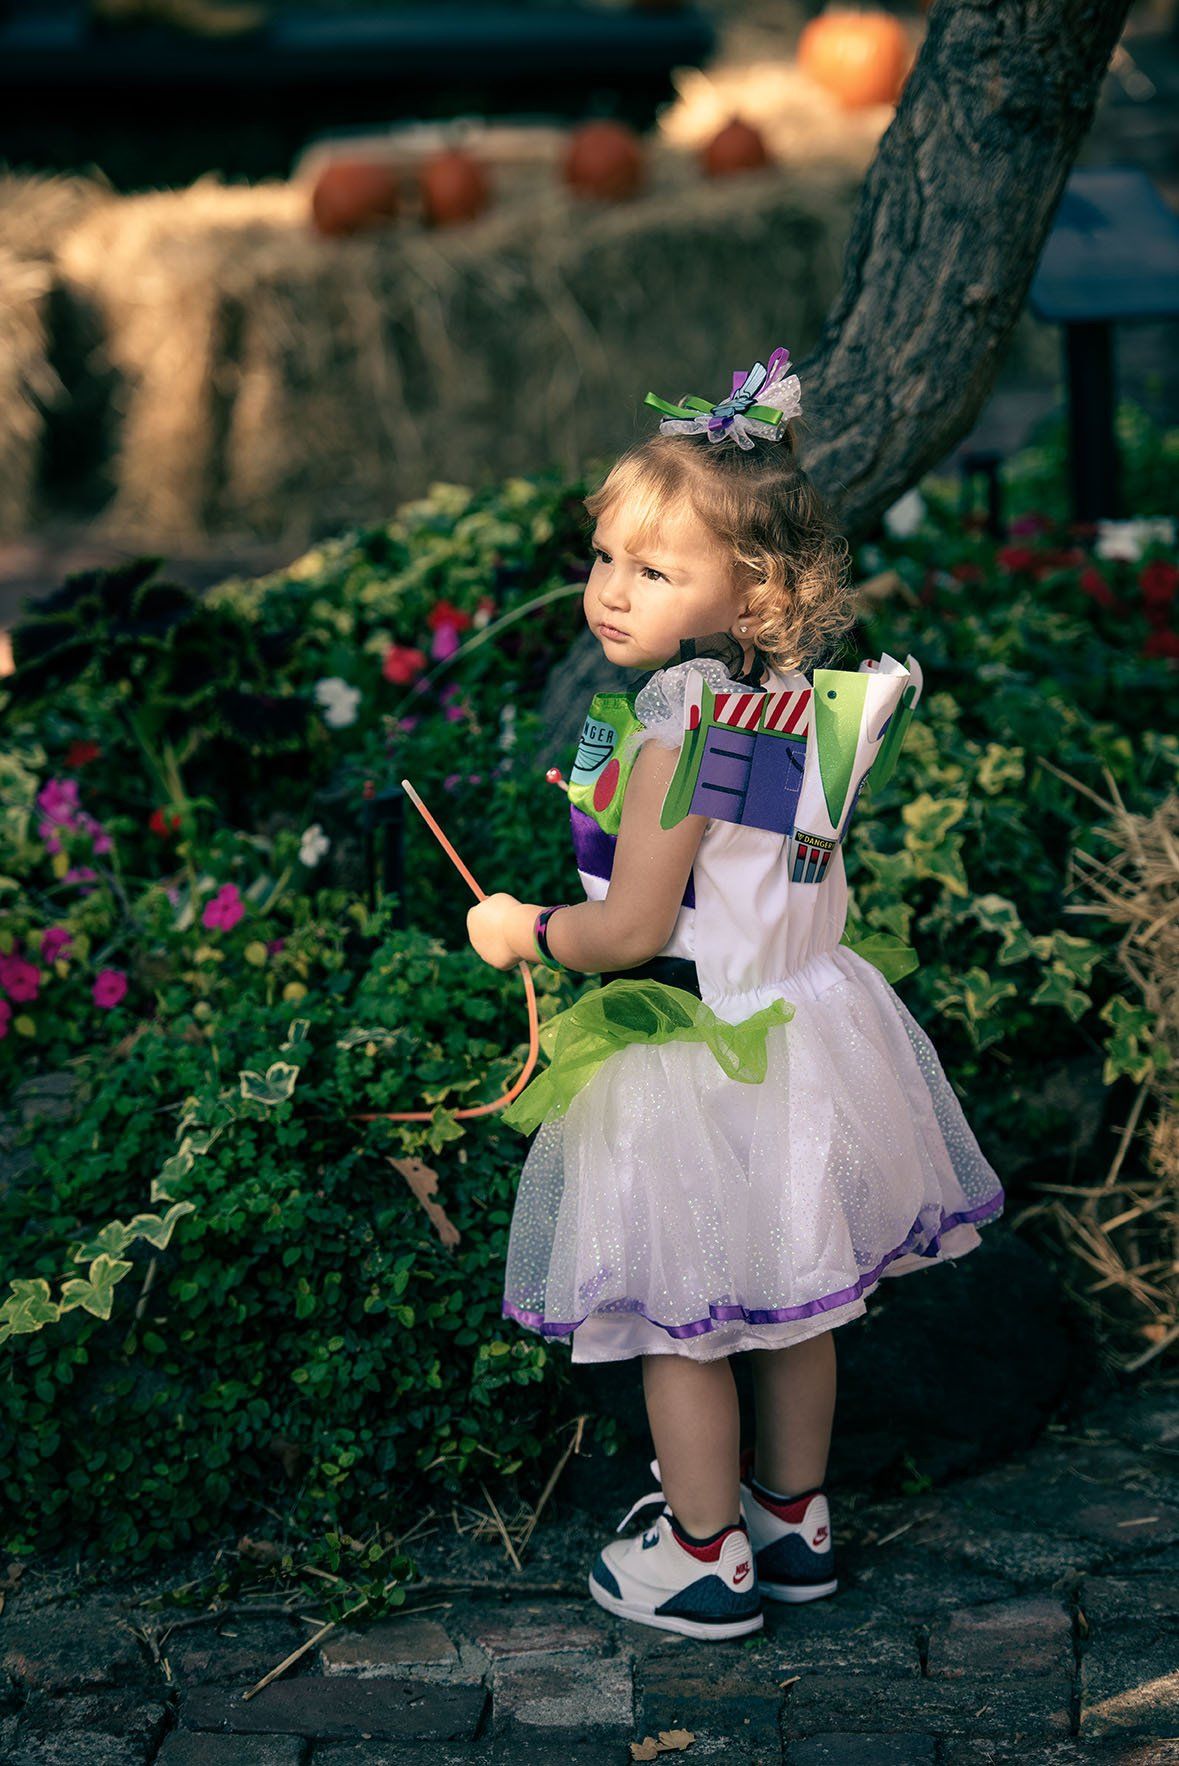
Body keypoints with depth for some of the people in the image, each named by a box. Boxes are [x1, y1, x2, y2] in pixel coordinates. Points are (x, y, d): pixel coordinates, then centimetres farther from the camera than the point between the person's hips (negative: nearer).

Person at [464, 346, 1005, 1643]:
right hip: (800, 1028, 8)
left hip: (693, 1059, -8)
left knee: (680, 1324, 8)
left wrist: (524, 930, -5)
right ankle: (793, 1517, 37)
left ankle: (707, 1559, 21)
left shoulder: (681, 724, -26)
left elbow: (633, 930, -23)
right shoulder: (809, 702, -1)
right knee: (793, 1300, 22)